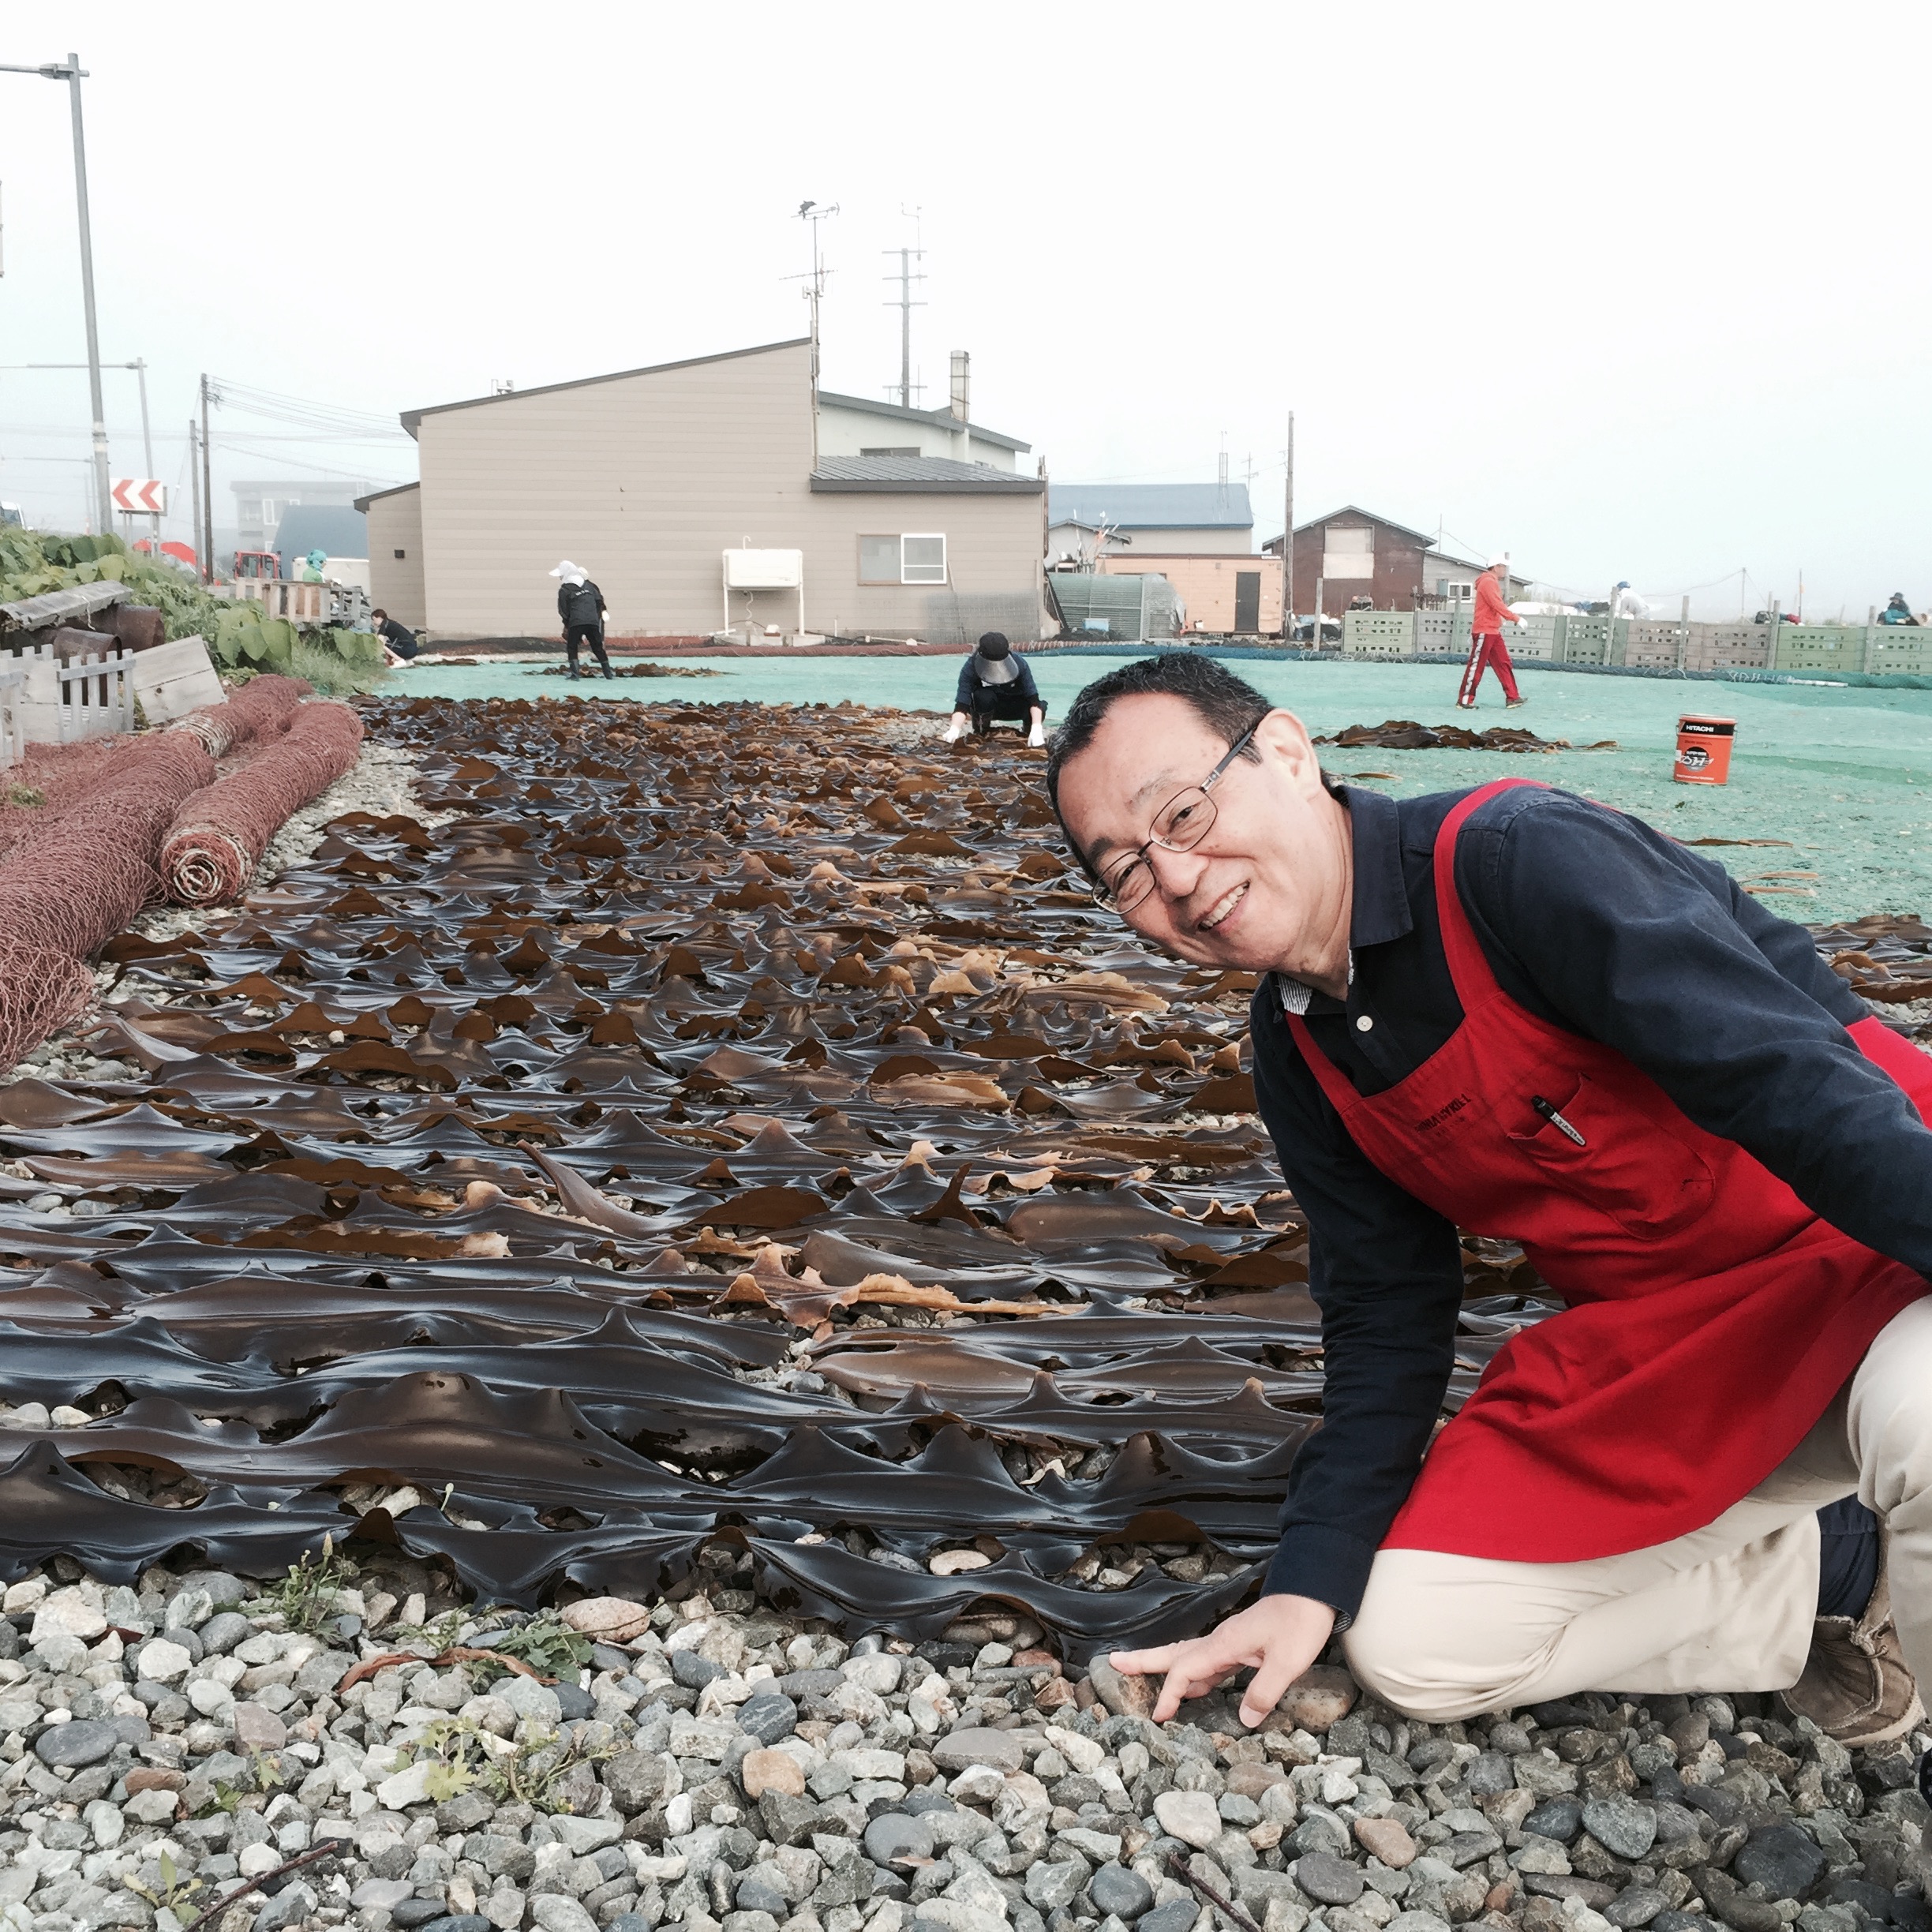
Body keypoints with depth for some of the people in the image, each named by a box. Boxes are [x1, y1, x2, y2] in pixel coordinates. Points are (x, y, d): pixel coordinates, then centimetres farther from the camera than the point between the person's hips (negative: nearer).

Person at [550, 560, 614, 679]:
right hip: (593, 622, 4)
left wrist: (567, 625, 16)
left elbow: (564, 612, 3)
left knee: (571, 648, 8)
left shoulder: (564, 590, 2)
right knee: (598, 647, 15)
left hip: (576, 623, -4)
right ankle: (608, 672, 16)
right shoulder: (588, 585, 15)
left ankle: (574, 673, -6)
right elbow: (599, 600, 14)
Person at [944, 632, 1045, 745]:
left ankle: (1031, 728, 5)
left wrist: (1036, 729, -47)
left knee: (1039, 707, -31)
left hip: (1015, 706, 1)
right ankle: (980, 732, -9)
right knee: (983, 696, -38)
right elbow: (962, 704, -37)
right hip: (987, 707, -1)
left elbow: (1033, 698, -32)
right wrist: (954, 729, -57)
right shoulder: (970, 668, -31)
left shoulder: (1019, 663, -29)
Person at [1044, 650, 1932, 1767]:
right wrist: (1311, 1587, 1)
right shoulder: (1300, 1059, 0)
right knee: (1408, 1640, -2)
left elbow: (1790, 1078, -31)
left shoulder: (1523, 859, -23)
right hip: (1653, 1339, 7)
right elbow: (1386, 1319, 5)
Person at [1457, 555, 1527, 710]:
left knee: (1504, 664, 7)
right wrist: (1516, 618, -18)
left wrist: (1503, 619, 6)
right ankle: (1464, 701, -2)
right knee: (1476, 666, -6)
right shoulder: (1488, 582, -13)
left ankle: (1512, 698, 8)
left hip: (1493, 632, 10)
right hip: (1484, 632, -10)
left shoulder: (1493, 583, 19)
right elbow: (1497, 606, -20)